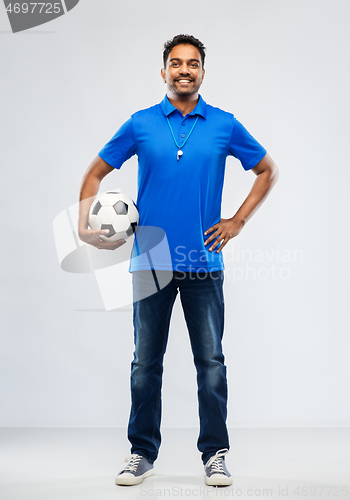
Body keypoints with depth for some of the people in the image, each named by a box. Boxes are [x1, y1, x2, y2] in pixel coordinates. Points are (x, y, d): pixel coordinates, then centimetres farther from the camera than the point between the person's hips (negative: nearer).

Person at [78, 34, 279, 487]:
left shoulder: (225, 125, 4)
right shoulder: (141, 125, 4)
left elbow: (267, 170, 14)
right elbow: (95, 173, 11)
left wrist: (238, 221, 5)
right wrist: (85, 225, -2)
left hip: (203, 261, 0)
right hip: (151, 262, 1)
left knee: (211, 362, 4)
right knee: (146, 362, 7)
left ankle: (215, 454, 16)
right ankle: (142, 452, 20)